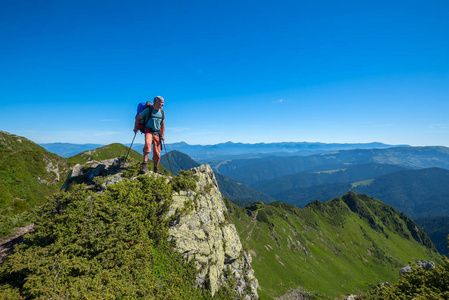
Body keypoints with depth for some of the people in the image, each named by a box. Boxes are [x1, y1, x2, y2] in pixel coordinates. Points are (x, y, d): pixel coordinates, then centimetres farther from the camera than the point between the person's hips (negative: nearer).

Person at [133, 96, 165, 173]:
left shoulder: (162, 112, 7)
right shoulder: (148, 110, -7)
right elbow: (138, 118, 3)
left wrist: (162, 135, 11)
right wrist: (136, 127, -7)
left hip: (157, 133, 4)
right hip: (148, 131, -4)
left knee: (157, 153, 3)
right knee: (147, 144, -35)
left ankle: (156, 170, 19)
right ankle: (145, 165, -34)